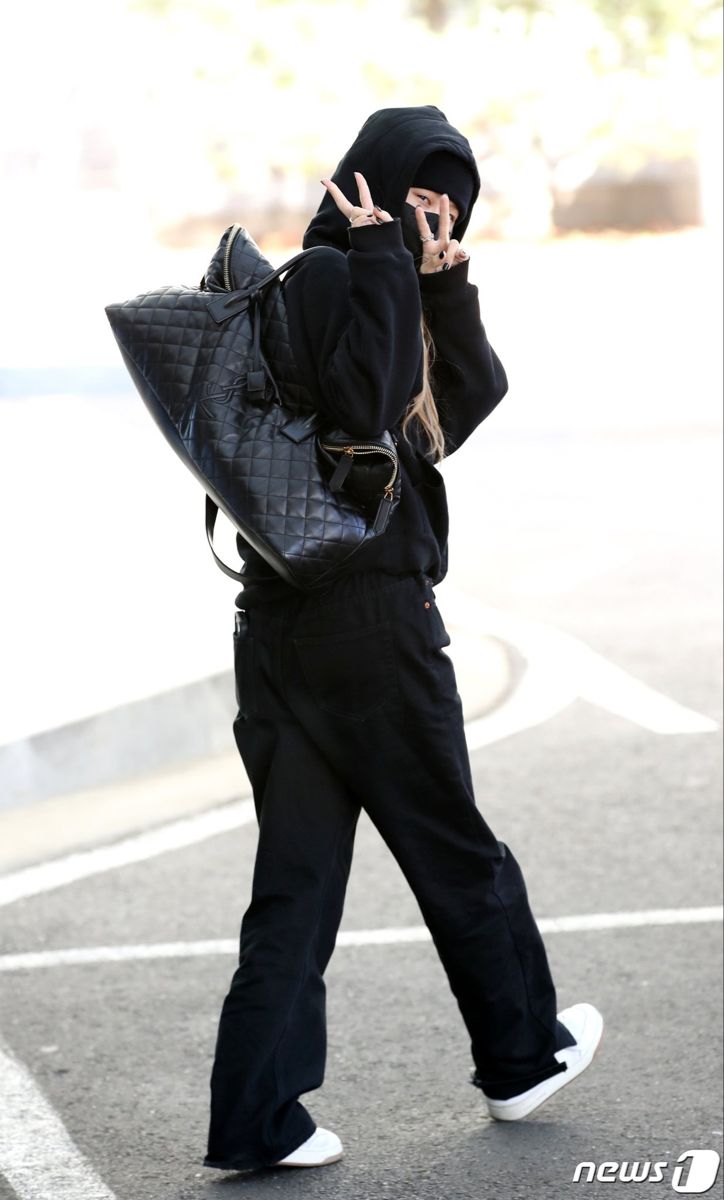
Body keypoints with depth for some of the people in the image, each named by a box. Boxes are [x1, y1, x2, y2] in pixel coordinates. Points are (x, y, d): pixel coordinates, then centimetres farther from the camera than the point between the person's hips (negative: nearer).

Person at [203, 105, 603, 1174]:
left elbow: (476, 394, 15)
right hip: (369, 616, -9)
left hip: (285, 628, 9)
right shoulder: (322, 277, -10)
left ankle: (256, 1118, 3)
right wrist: (385, 260, -18)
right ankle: (521, 1056, 27)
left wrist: (442, 276, 4)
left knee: (298, 874, 5)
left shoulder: (366, 283, 18)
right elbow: (365, 403, -26)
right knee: (456, 852, 10)